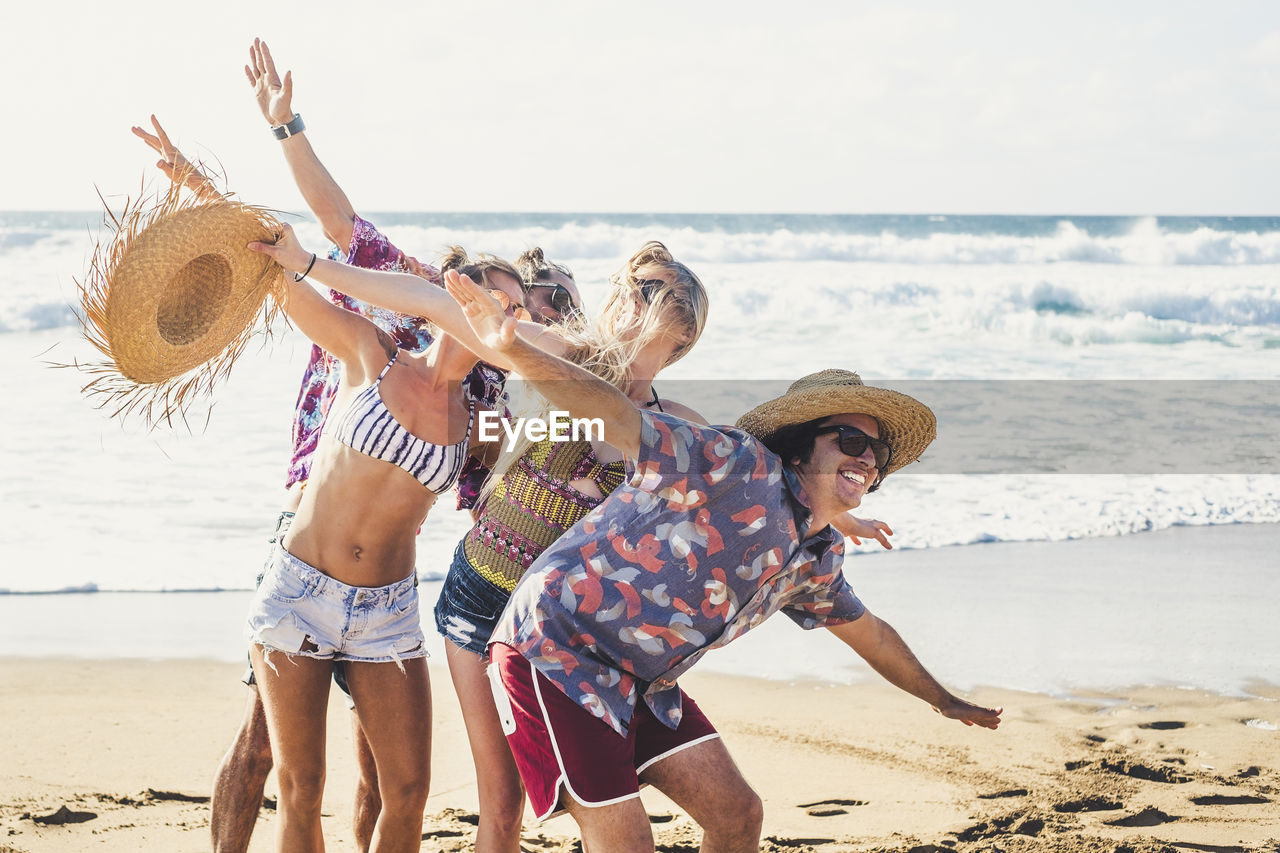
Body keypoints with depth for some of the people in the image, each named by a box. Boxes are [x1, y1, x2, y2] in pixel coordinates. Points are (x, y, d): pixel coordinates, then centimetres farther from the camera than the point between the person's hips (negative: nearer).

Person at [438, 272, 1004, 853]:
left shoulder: (820, 557, 9)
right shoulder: (744, 467, -18)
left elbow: (868, 632, 29)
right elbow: (617, 418, -29)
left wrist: (943, 701, 41)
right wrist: (515, 351, -44)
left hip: (644, 684, 9)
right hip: (556, 650, -9)